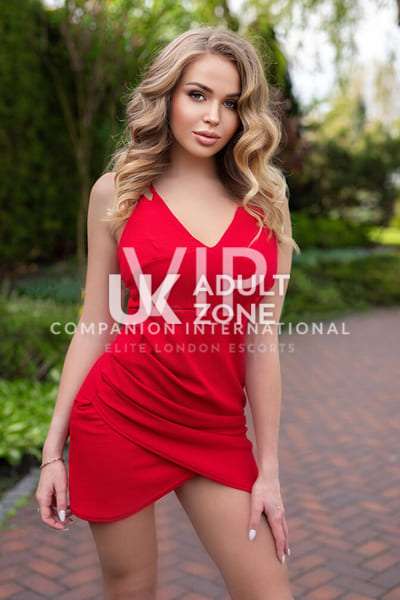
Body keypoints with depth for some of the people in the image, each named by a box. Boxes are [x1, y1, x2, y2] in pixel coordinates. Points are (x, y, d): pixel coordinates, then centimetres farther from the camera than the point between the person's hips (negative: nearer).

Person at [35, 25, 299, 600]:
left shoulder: (265, 203, 2)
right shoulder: (117, 191, 0)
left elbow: (262, 341, 2)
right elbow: (95, 325, 2)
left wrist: (268, 467, 2)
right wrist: (53, 447, 2)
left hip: (217, 431, 2)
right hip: (120, 416, -1)